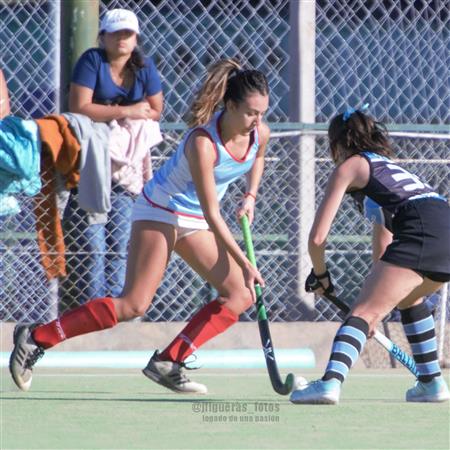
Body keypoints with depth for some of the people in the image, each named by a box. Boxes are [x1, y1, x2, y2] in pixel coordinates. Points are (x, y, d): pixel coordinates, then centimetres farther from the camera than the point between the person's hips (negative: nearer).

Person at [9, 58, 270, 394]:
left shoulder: (260, 133, -9)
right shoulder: (203, 142, -30)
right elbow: (212, 214, -27)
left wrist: (250, 196, 6)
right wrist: (245, 264, -26)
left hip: (194, 222, 8)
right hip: (160, 210, -8)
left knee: (241, 296, -6)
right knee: (134, 305, -18)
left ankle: (168, 363, -7)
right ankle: (35, 338, -12)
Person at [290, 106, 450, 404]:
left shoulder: (349, 167, 13)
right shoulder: (388, 164, 36)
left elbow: (317, 238, 7)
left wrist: (320, 275, 28)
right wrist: (381, 306, 43)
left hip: (422, 231, -8)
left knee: (363, 312, -13)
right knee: (408, 298, 33)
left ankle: (330, 382, -33)